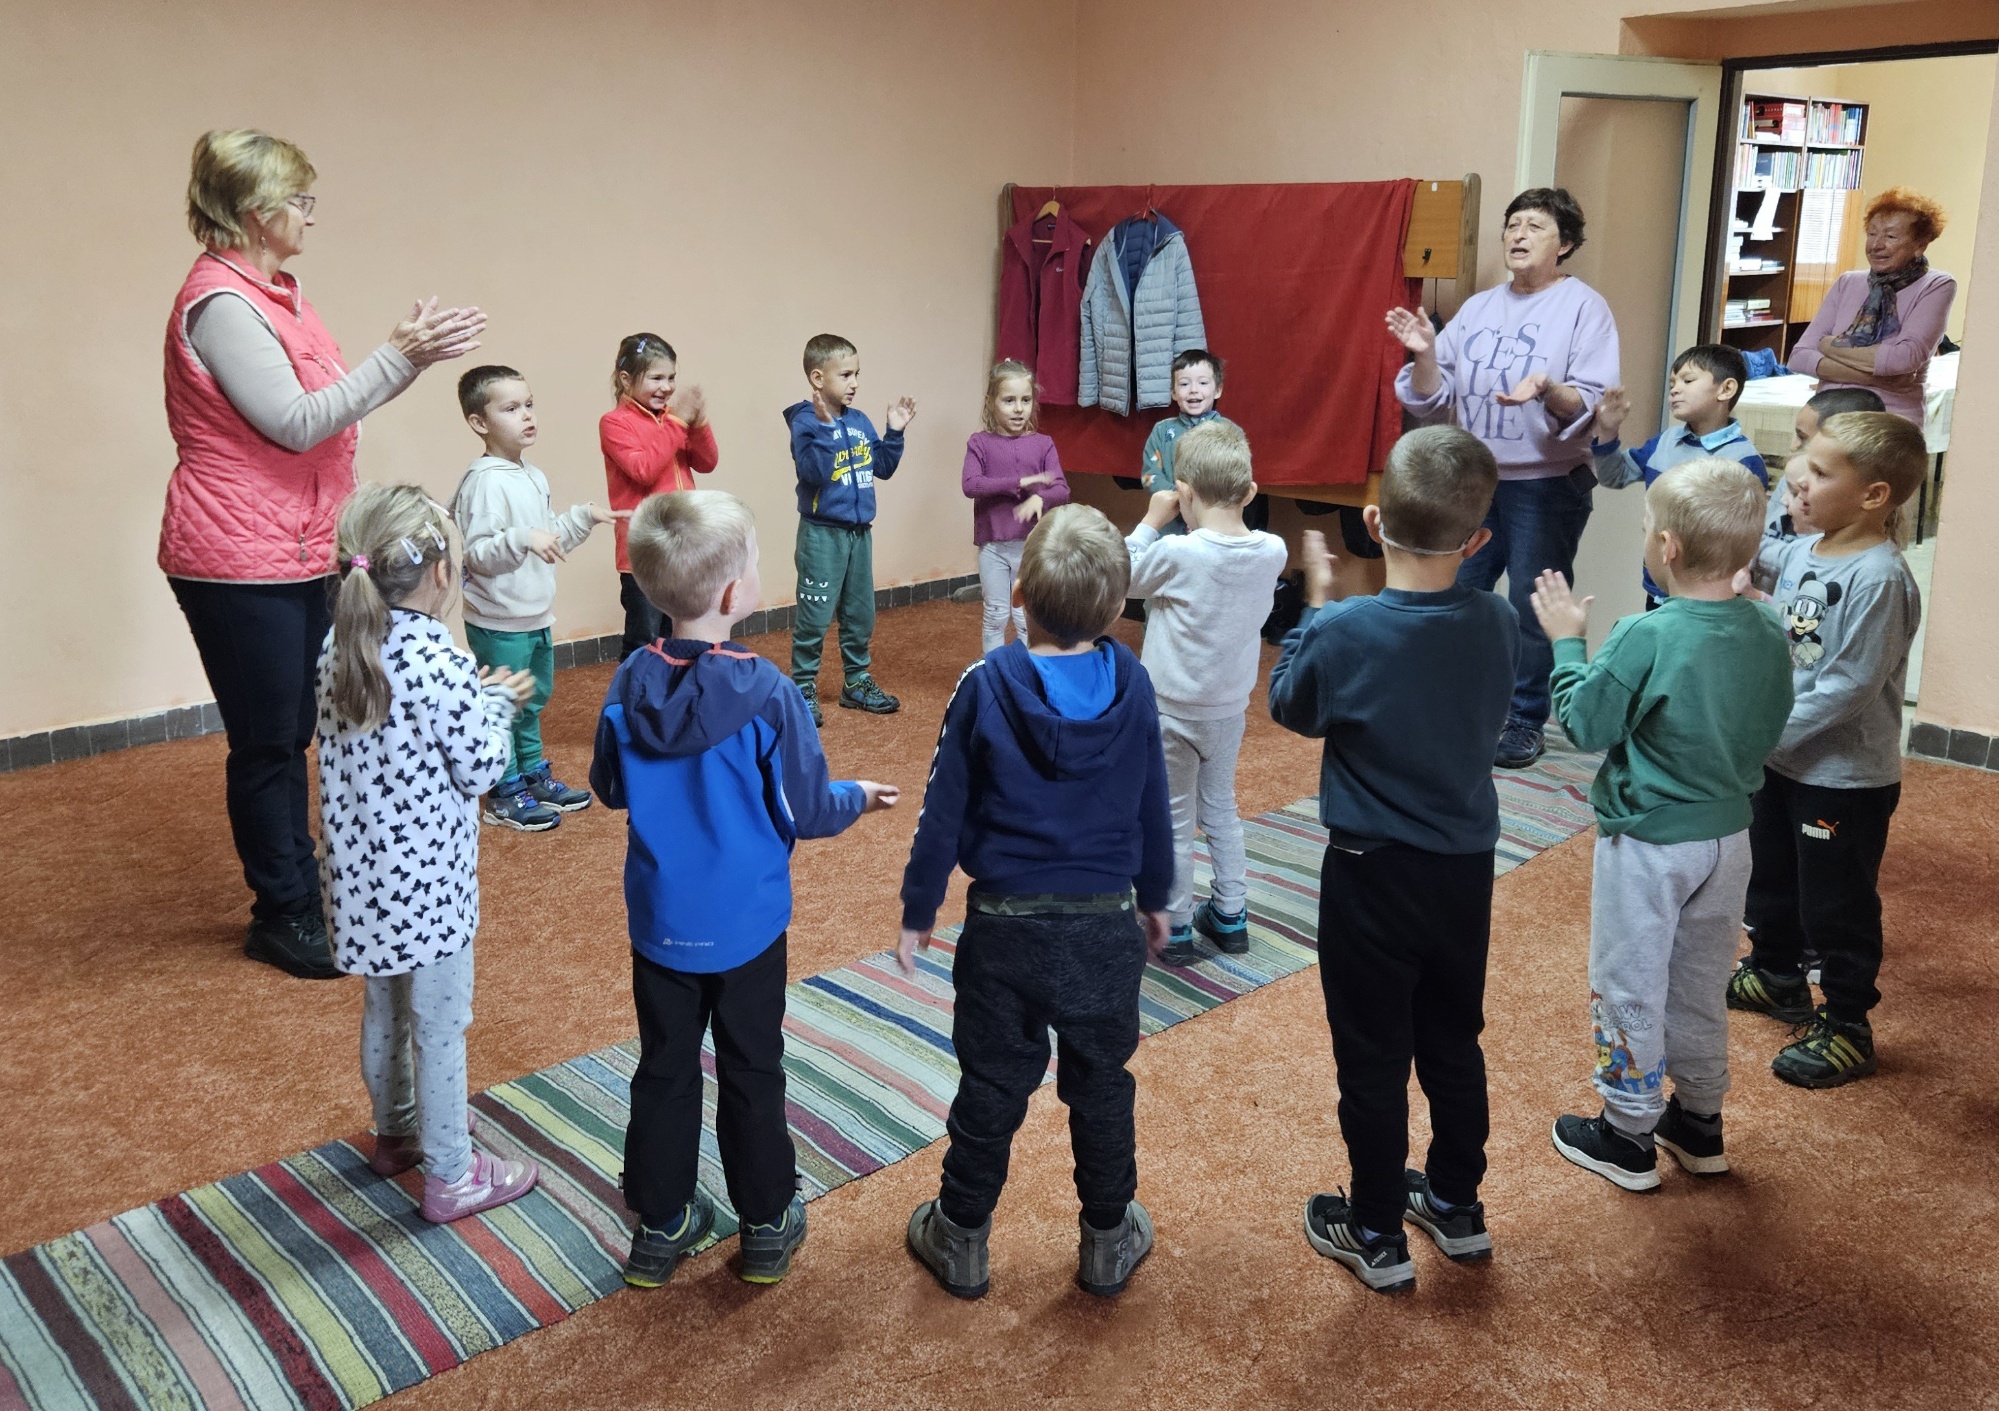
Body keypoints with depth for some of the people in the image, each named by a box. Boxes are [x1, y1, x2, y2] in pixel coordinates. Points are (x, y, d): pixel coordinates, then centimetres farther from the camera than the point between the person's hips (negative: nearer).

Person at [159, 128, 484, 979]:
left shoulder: (272, 292, 12)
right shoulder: (219, 303, -17)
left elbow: (327, 404, 14)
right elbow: (297, 423, -21)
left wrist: (412, 351, 4)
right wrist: (400, 356, -20)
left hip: (300, 555, 9)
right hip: (238, 563, -9)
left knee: (294, 735, 16)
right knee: (268, 744, 2)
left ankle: (303, 896, 28)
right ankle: (282, 919, 16)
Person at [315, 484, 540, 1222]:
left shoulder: (338, 650, -1)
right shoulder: (442, 666, -23)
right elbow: (479, 770, -16)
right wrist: (495, 703, -1)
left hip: (363, 875, 7)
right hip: (427, 883, -7)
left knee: (384, 1008, 25)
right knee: (440, 1026, 7)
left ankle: (396, 1132, 45)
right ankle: (451, 1176, 20)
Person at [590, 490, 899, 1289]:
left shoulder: (629, 685, -10)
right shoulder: (764, 693, -22)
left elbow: (609, 789, 5)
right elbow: (803, 811, -15)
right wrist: (859, 798, 6)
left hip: (659, 921, 3)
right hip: (744, 924, -3)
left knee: (665, 1070, 16)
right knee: (750, 1072, 13)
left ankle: (660, 1226, 29)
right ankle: (767, 1223, 29)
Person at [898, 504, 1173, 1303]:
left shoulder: (986, 687, -14)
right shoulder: (1131, 683, -7)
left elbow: (944, 813, -8)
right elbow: (1152, 807, 3)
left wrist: (918, 913, 4)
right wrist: (1154, 898, 18)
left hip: (1004, 928, -1)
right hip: (1106, 928, 2)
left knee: (991, 1087, 13)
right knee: (1101, 1087, 17)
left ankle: (962, 1239, 29)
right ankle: (1109, 1241, 32)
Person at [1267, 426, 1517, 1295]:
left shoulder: (1344, 633, -22)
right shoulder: (1498, 624, -10)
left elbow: (1290, 709, -3)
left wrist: (1315, 604, 4)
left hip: (1373, 872, -4)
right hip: (1467, 865, 5)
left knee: (1373, 1058, 10)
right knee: (1453, 1042, 21)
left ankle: (1377, 1235, 24)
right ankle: (1456, 1207, 38)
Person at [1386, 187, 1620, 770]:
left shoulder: (1584, 308, -4)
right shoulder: (1478, 308, 10)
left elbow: (1594, 405, -13)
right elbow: (1433, 400, 6)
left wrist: (1548, 389, -32)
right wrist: (1424, 353, -12)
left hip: (1546, 485, -5)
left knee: (1532, 607, 2)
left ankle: (1525, 722, 16)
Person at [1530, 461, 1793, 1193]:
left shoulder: (1646, 638, -25)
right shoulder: (1768, 630, -6)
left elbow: (1585, 725, -15)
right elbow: (1768, 729, 6)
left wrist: (1567, 641, -6)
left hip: (1649, 843, -6)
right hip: (1728, 834, 6)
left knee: (1630, 988, 9)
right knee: (1703, 985, 21)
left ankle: (1629, 1137, 21)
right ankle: (1699, 1122, 35)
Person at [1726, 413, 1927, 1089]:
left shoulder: (1880, 579, -25)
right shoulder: (1803, 551, -1)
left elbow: (1849, 688, -27)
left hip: (1846, 778, -8)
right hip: (1781, 759, 9)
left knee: (1836, 904, 6)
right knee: (1770, 876, 24)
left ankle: (1846, 1027, 22)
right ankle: (1777, 976, 46)